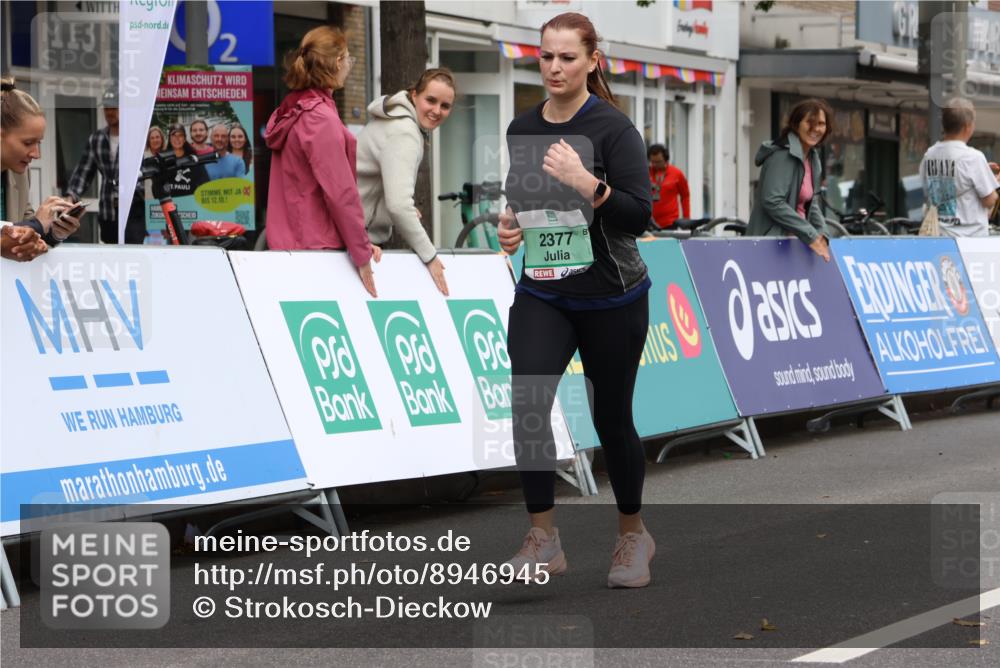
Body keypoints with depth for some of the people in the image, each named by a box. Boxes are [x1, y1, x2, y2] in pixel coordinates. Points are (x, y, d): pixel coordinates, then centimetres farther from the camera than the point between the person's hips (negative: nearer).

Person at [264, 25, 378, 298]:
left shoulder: (292, 110, 14)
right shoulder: (322, 118, -15)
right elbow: (340, 193, -18)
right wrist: (362, 254, -11)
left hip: (287, 243, 9)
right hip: (317, 245, -9)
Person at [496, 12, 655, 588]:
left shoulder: (612, 128, -11)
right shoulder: (521, 130, 5)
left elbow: (639, 216, -17)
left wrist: (586, 181, -30)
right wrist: (508, 225, 1)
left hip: (610, 298, -3)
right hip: (541, 295, 3)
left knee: (612, 416, 7)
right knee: (527, 403, -17)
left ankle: (633, 535, 29)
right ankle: (543, 539, -8)